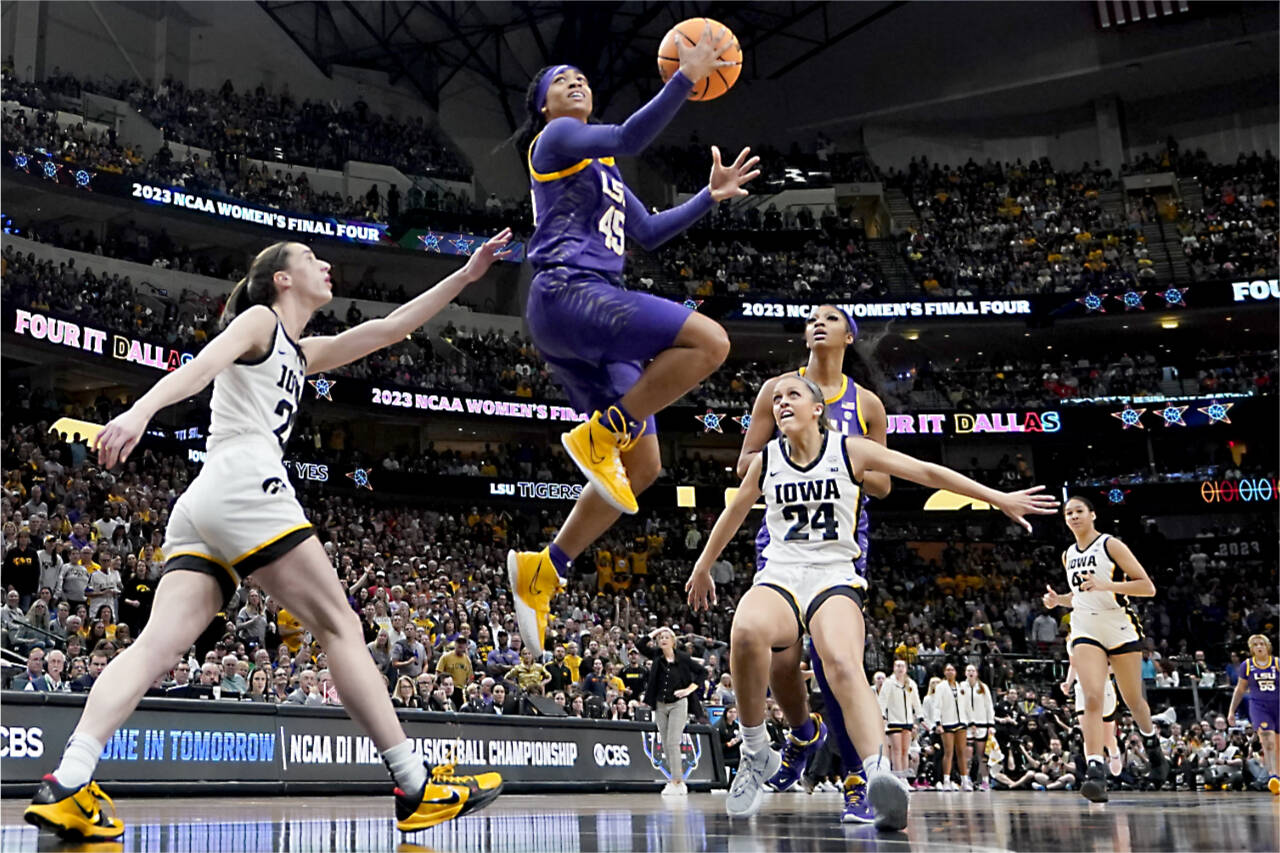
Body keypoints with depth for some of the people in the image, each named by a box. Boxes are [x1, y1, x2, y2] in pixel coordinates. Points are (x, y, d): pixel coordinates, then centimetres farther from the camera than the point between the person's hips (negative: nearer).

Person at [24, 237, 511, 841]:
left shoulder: (300, 353, 33)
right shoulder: (259, 319, 9)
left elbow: (389, 329, 34)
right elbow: (202, 365, -10)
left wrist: (465, 275, 33)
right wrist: (140, 410, -28)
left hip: (200, 505, 9)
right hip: (245, 485, -9)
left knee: (158, 645, -7)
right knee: (339, 626, -6)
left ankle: (66, 786, -21)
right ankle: (417, 790, -5)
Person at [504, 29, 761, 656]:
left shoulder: (602, 169, 32)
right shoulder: (555, 139, 6)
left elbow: (648, 232, 34)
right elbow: (629, 138, -12)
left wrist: (711, 196, 27)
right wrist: (685, 78, -15)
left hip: (593, 308, 9)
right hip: (566, 294, -9)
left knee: (643, 466, 4)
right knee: (708, 341, -26)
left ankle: (543, 570, 7)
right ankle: (600, 434, -17)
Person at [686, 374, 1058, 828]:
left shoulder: (849, 451, 3)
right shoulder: (765, 461, 9)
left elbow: (927, 472, 5)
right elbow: (733, 514, 25)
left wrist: (1000, 498, 3)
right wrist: (702, 567, 36)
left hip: (834, 579, -1)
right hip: (778, 578, 1)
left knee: (844, 663, -34)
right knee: (746, 632, -35)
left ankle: (878, 774, -52)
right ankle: (756, 754, -17)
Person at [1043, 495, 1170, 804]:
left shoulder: (1111, 545, -7)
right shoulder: (1068, 555, 11)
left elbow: (1147, 587, -12)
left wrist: (1104, 585, -24)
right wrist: (1058, 600, 5)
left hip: (1120, 628, -3)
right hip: (1085, 630, 3)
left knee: (1132, 700, 11)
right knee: (1092, 698, -17)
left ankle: (1152, 744, 42)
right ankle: (1095, 771, -25)